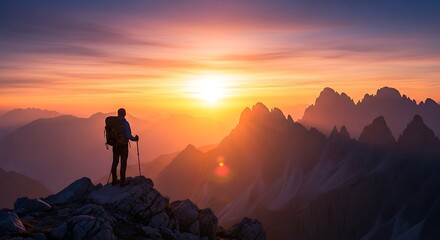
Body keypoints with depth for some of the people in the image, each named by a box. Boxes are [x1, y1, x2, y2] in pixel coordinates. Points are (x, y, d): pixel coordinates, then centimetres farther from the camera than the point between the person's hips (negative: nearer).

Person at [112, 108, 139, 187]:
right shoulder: (125, 123, -20)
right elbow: (128, 136, -24)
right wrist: (135, 139, -4)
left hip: (115, 145, 6)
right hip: (123, 146, -6)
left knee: (115, 162, 16)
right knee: (123, 163, 4)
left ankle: (114, 180, 25)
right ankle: (122, 181, 11)